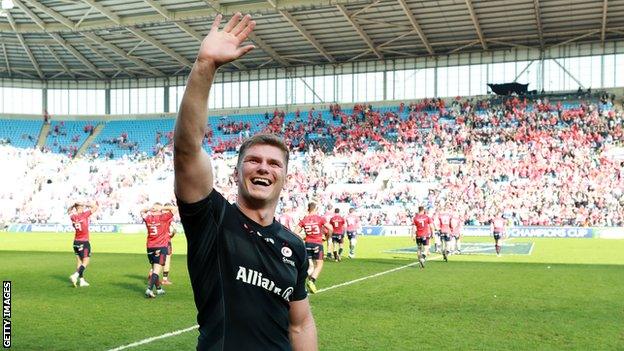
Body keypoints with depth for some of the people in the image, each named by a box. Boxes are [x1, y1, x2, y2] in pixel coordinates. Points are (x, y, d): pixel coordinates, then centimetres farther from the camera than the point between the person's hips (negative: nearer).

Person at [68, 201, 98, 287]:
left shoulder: (73, 217, 0)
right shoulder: (84, 215, -16)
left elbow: (69, 211, 24)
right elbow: (95, 207, -10)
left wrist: (74, 205, 13)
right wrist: (85, 204, -6)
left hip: (76, 242, 6)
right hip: (84, 242, -6)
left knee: (79, 262, 12)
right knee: (85, 262, 1)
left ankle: (82, 280, 15)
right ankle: (75, 275, -16)